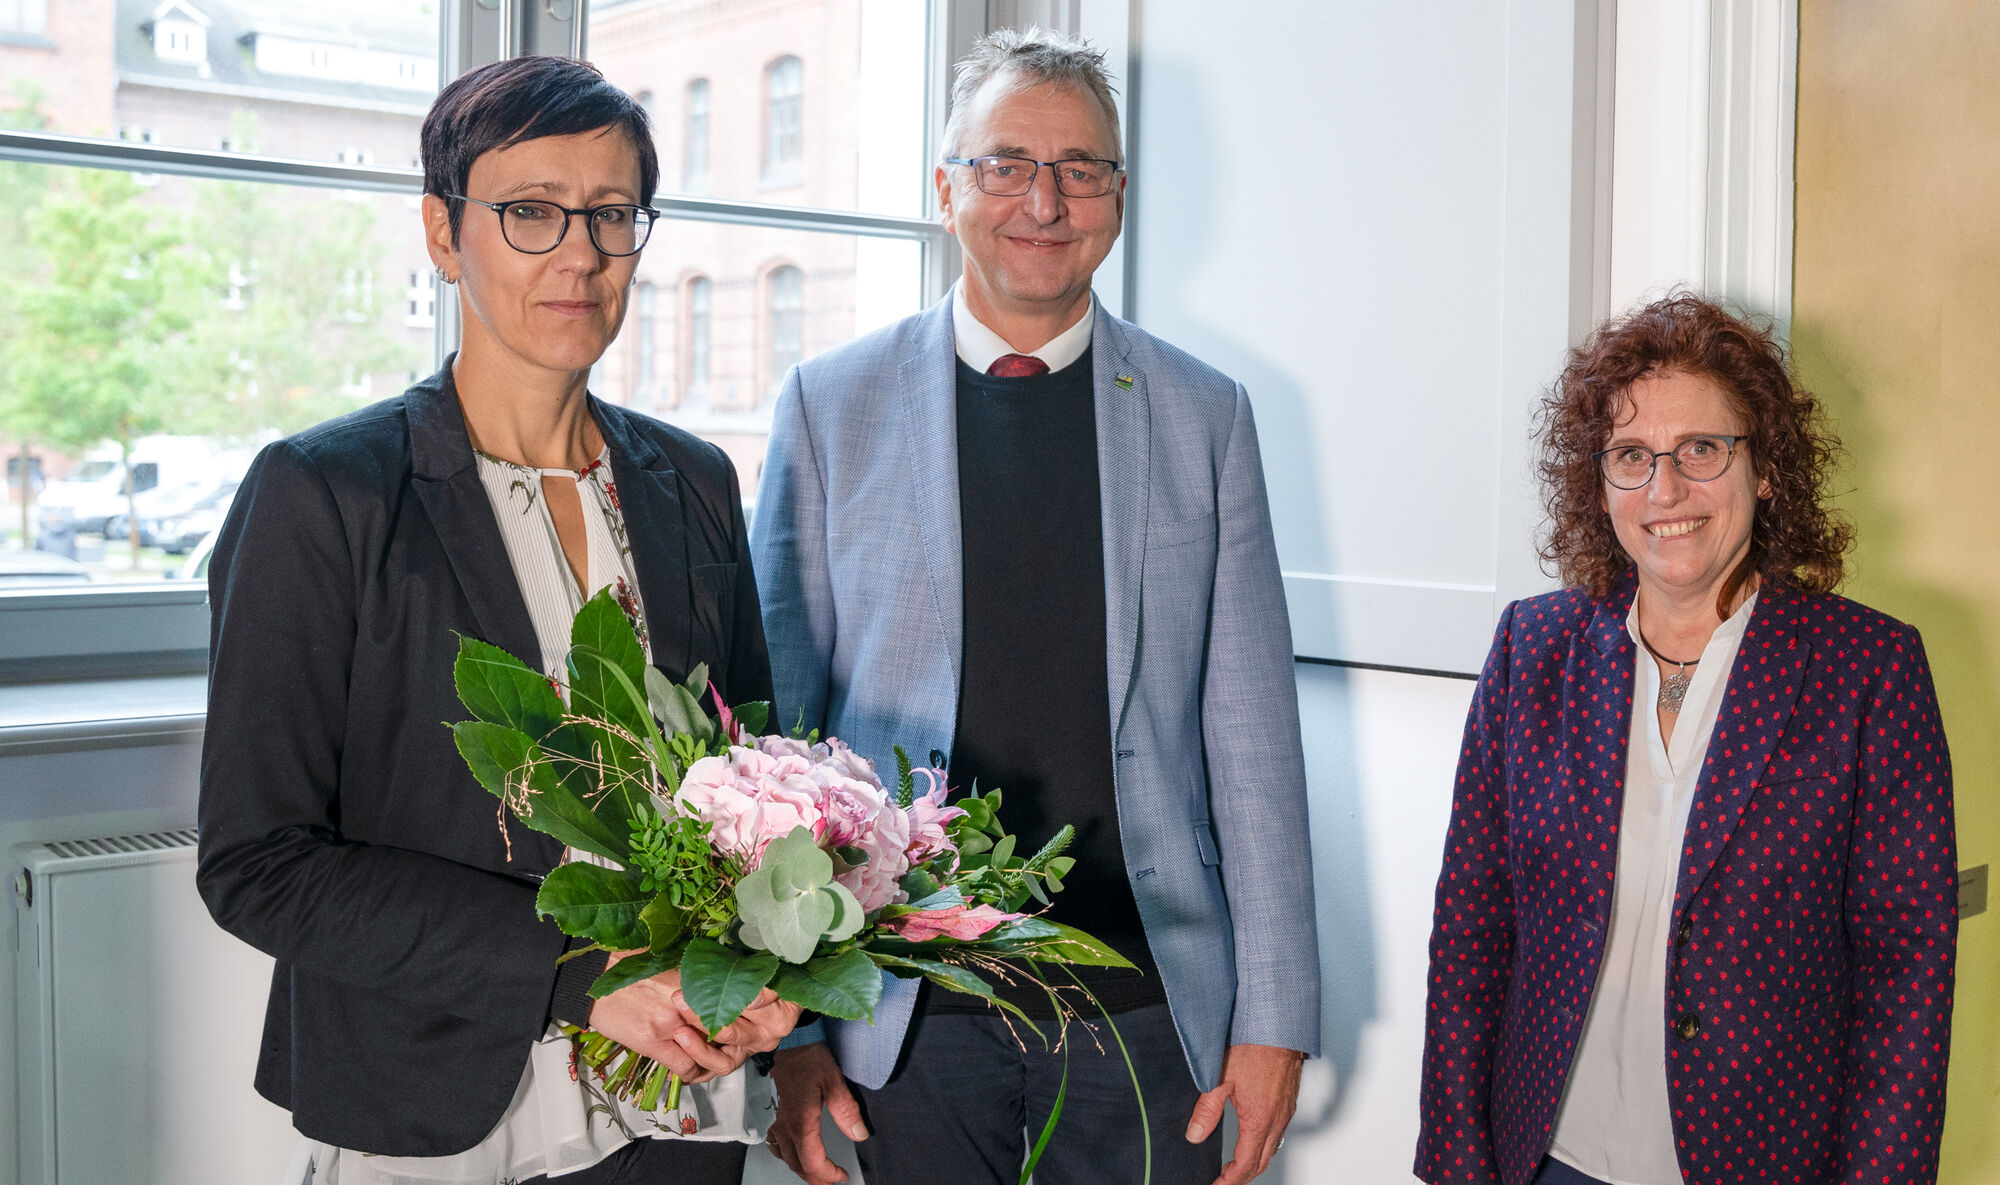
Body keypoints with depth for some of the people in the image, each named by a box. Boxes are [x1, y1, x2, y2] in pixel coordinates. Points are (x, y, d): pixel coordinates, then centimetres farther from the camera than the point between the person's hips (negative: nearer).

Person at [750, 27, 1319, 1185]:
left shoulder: (1205, 414, 4)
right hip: (911, 1014, 0)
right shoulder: (831, 404, 1)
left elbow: (1251, 732, 3)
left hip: (1146, 1004, 1)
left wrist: (1276, 1014, 1)